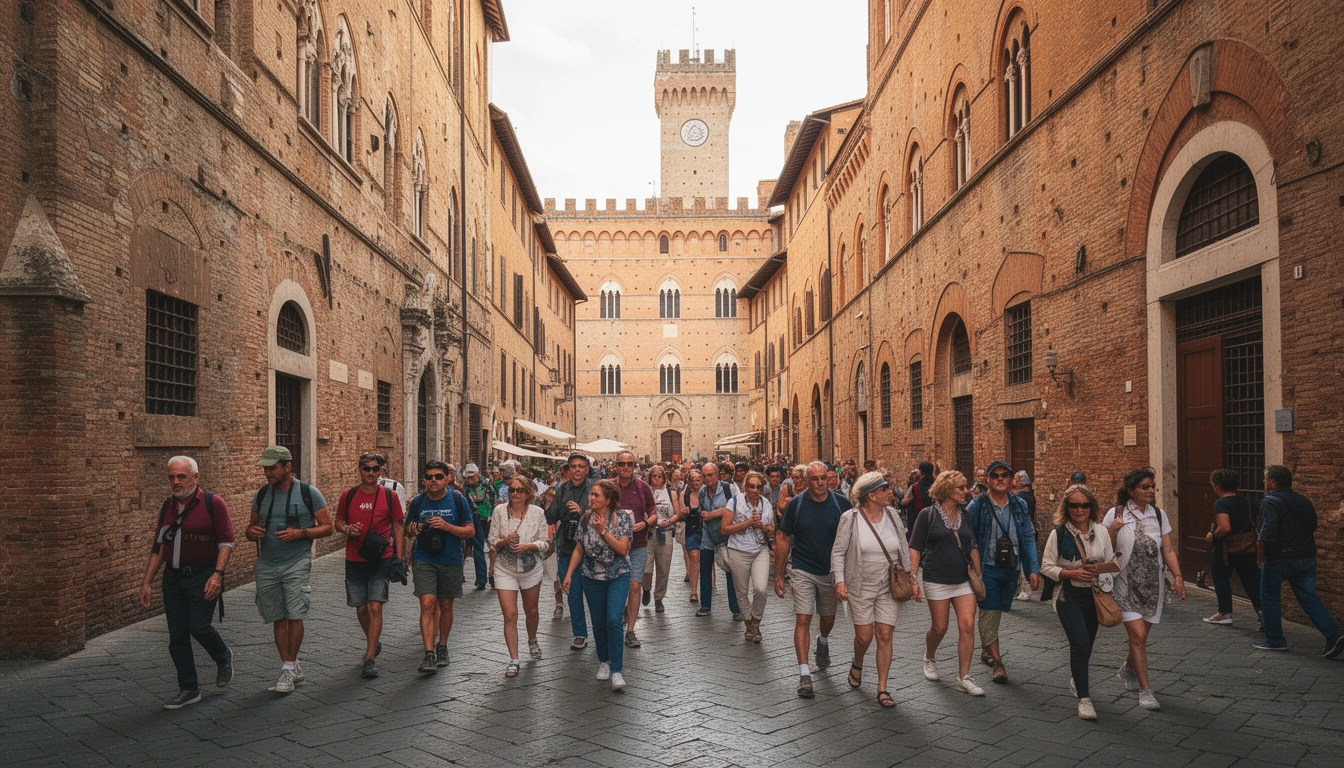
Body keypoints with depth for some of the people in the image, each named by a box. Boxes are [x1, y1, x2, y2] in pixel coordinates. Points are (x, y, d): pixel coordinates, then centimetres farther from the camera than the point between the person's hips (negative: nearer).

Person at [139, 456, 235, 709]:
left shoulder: (213, 504, -7)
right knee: (177, 635, 6)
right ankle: (188, 689, 17)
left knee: (199, 626, -13)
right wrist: (147, 582, 13)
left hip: (203, 576, -6)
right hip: (173, 578, 6)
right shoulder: (167, 507, 11)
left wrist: (217, 574, -20)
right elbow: (158, 547, 17)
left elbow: (226, 541, -9)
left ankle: (223, 657, 19)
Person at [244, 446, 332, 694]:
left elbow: (327, 527, -3)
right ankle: (292, 668, 20)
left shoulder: (308, 493, -5)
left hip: (296, 564, -4)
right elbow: (252, 527, 19)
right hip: (267, 565, 4)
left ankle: (289, 668, 3)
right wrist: (251, 532, -6)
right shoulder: (262, 494, 8)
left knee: (294, 615, -13)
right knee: (278, 618, 8)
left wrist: (300, 534, -18)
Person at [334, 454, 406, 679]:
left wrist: (399, 558, -3)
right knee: (361, 608, 11)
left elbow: (398, 527, 3)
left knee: (375, 607, -10)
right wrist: (346, 529, -10)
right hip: (354, 560, 3)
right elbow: (338, 521, 14)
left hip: (381, 560, -3)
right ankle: (374, 644, 36)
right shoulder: (348, 495, 3)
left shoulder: (389, 496, -2)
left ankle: (370, 659, -7)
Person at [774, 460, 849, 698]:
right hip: (803, 572, -2)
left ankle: (823, 642, 51)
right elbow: (783, 538, -1)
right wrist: (778, 575, -3)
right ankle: (804, 674, -5)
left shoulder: (841, 504, -5)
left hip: (832, 572, 2)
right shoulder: (796, 504, -7)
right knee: (803, 620, -9)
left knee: (828, 619, 17)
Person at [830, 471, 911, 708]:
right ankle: (857, 664, 35)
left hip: (889, 587, 3)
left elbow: (904, 549, 11)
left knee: (885, 636, -1)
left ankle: (882, 688, 9)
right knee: (864, 636, 0)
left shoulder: (892, 515, 2)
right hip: (860, 587, -3)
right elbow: (838, 551, -6)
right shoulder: (850, 518, -9)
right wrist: (840, 580, -15)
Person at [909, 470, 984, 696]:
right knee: (939, 627, 5)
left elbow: (973, 548, 16)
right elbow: (915, 548, -6)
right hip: (937, 580, -4)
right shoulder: (928, 515, -6)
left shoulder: (965, 515, 8)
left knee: (967, 626, -6)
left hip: (963, 580, 4)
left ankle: (964, 677, 2)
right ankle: (929, 658, 36)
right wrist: (913, 579, -11)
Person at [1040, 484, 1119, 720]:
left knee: (1086, 644, 16)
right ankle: (1084, 698, -7)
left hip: (1094, 595, 4)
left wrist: (1099, 569, -15)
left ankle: (1077, 680, 43)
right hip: (1069, 597, -4)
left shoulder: (1101, 532, 3)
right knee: (1080, 644, -15)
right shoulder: (1058, 534, -8)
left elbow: (1113, 563, 7)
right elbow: (1047, 566, -6)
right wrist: (1070, 573, -21)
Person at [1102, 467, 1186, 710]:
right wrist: (1112, 530, -19)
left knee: (1141, 635, 12)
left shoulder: (1159, 515, 5)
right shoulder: (1116, 515, -6)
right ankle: (1145, 690, -1)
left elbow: (1168, 550, 8)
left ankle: (1128, 669, 41)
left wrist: (1178, 576, -4)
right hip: (1126, 583, -4)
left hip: (1152, 584, 4)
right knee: (1138, 635, -11)